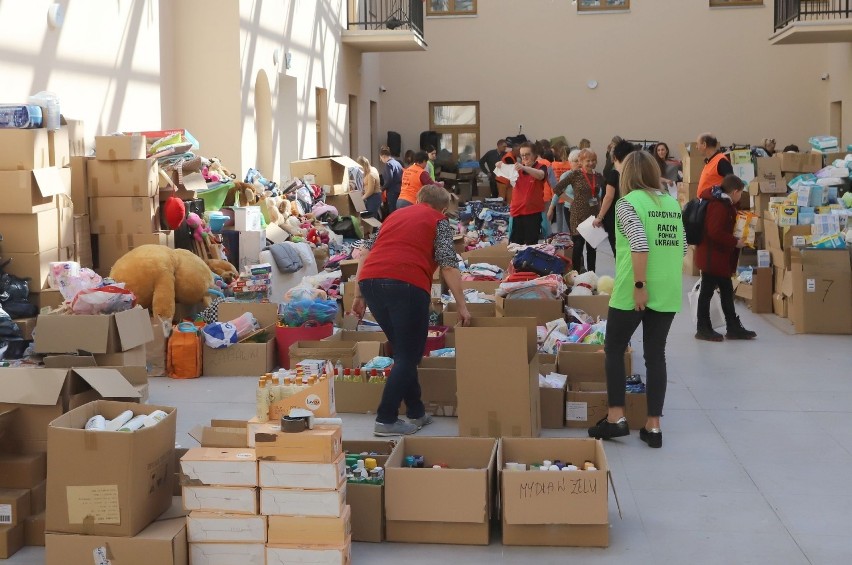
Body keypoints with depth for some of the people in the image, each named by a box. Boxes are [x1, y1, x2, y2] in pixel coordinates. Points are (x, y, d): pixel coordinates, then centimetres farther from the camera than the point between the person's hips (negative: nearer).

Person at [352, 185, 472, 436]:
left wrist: (359, 295, 23)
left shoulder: (395, 215, 30)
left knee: (404, 352, 20)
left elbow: (365, 254, 23)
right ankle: (386, 420, 1)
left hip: (370, 280, 6)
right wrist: (462, 305, 3)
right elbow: (447, 265, 2)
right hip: (407, 283, -6)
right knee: (408, 355, 5)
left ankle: (416, 413, 26)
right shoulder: (438, 220, 15)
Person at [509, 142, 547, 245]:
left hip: (533, 212, -4)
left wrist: (524, 168, -40)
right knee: (515, 244, 4)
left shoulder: (541, 167, -1)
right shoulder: (518, 168, 14)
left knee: (531, 244, -7)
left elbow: (540, 175, -24)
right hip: (517, 211, 4)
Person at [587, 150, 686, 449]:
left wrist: (639, 285, -18)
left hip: (633, 291, -5)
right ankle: (653, 426, 10)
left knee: (614, 349, 10)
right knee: (656, 354, 9)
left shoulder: (627, 203, -8)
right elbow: (682, 246, 14)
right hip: (668, 291, 5)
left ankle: (616, 418, 9)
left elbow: (640, 243, -20)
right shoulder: (673, 203, 11)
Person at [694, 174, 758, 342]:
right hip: (712, 257, -11)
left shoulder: (724, 204, 13)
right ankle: (703, 329, 7)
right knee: (707, 292, -1)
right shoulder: (719, 206, -19)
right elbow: (715, 232, -27)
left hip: (720, 257, 11)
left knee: (727, 291, 13)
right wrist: (735, 242, -19)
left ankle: (733, 328, 20)